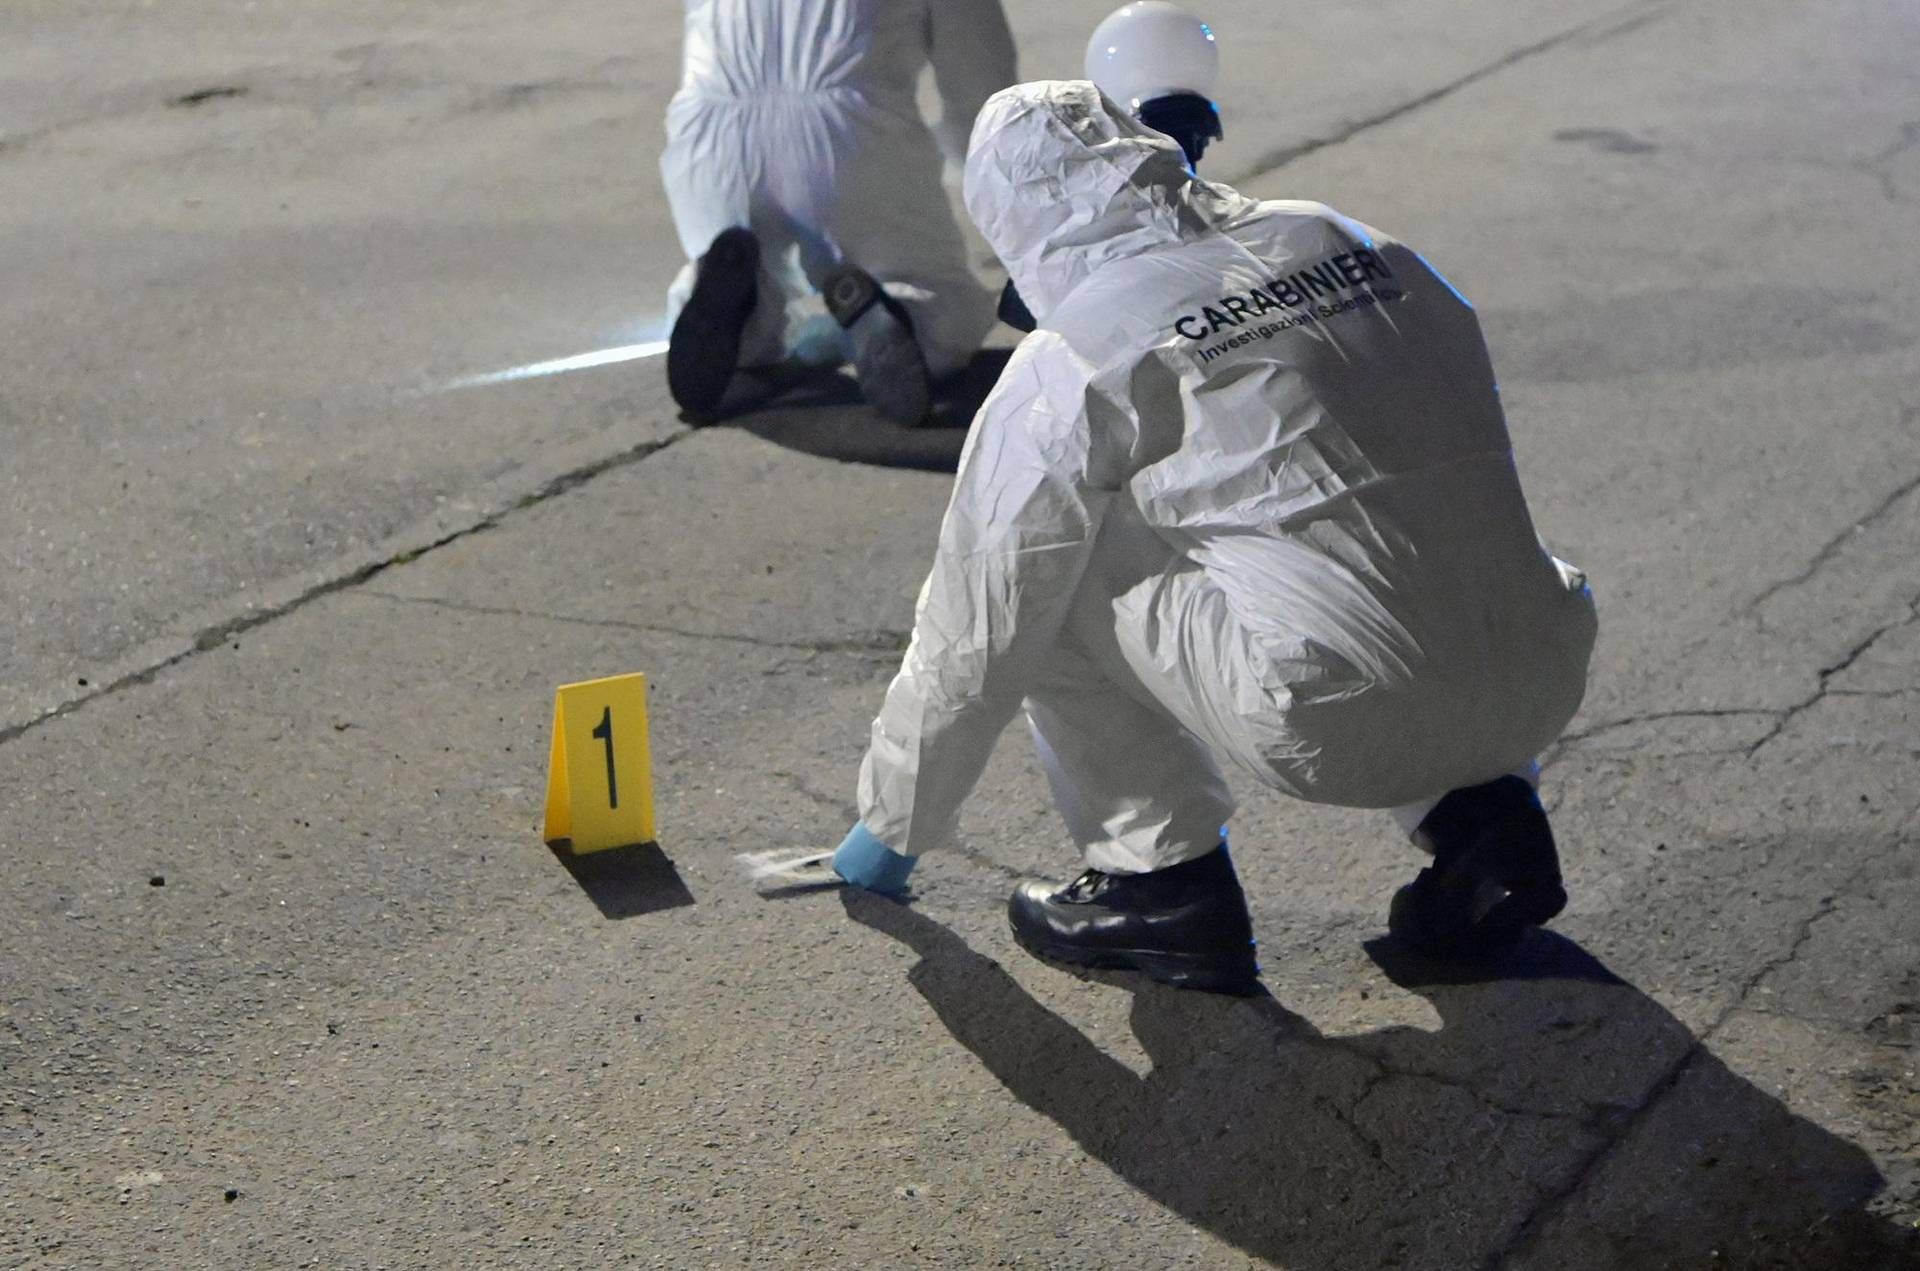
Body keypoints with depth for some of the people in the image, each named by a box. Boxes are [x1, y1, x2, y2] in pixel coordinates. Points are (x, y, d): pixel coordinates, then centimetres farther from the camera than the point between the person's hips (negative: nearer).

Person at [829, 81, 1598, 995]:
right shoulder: (1354, 244, 15)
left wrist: (892, 829, 26)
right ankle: (1482, 811, 19)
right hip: (1541, 689, 6)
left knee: (1049, 567, 13)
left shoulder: (1067, 368, 1)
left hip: (1331, 732, -5)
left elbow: (974, 633, 9)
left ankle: (1165, 883, 13)